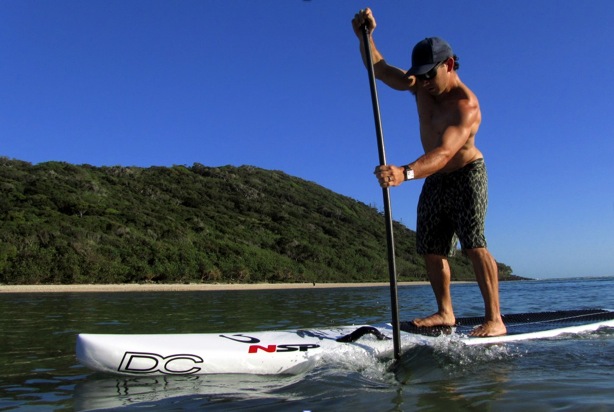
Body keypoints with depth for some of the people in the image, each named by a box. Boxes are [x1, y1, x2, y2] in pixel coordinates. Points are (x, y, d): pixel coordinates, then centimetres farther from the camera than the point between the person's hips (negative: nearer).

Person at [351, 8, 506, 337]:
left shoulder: (465, 104, -27)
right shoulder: (421, 87, -3)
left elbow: (444, 152, -42)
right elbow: (379, 69, 2)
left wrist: (405, 173, -58)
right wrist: (365, 37, -15)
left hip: (466, 176, -7)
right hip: (434, 181, 8)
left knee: (474, 244, -18)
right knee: (430, 249, 6)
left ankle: (494, 319, -14)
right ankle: (445, 313, 16)